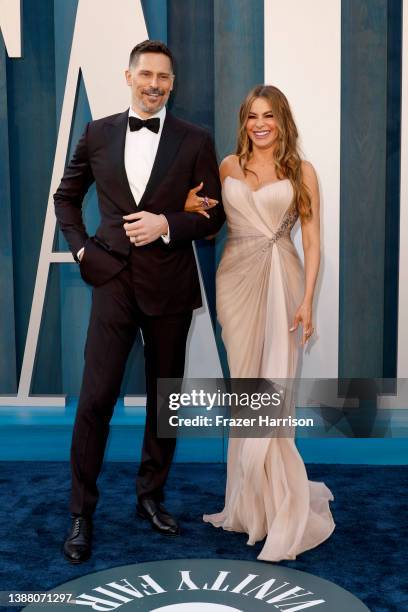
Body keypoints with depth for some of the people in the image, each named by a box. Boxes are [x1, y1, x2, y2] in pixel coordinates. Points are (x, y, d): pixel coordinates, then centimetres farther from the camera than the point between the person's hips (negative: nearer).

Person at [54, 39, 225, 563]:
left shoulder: (195, 141, 2)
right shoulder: (97, 133, 6)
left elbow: (213, 215, 1)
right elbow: (66, 196, 16)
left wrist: (166, 224, -14)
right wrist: (79, 247, 3)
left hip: (169, 285, 1)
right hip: (113, 280, 0)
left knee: (164, 397, 11)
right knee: (95, 398, -3)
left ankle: (151, 495, 30)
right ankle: (81, 511, 12)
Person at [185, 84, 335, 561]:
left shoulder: (301, 172, 4)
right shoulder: (228, 166, 9)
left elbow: (311, 238, 0)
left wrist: (307, 299, -8)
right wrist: (191, 209, -7)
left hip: (281, 279, -2)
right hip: (236, 278, 2)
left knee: (273, 386, -3)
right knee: (245, 387, 6)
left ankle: (279, 501, 12)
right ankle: (255, 499, 21)